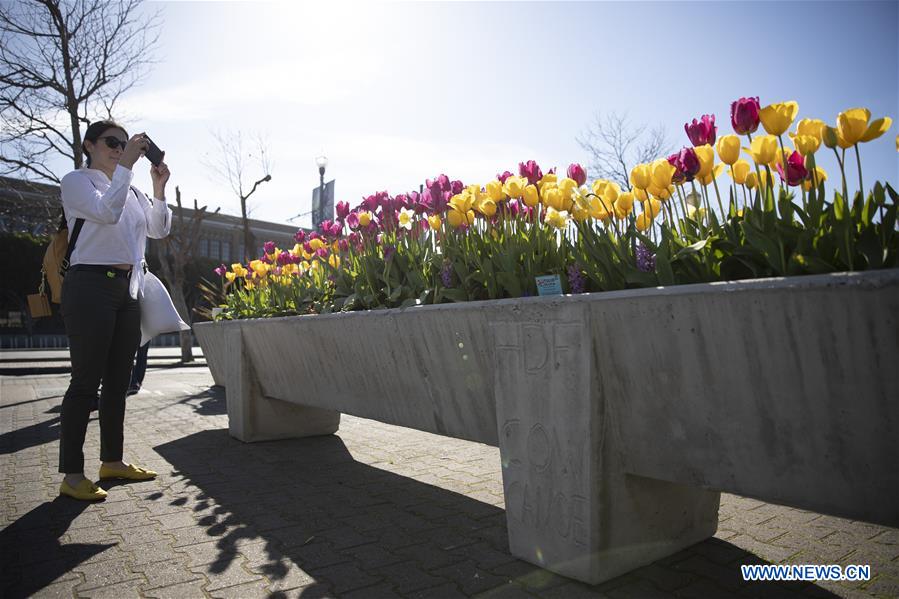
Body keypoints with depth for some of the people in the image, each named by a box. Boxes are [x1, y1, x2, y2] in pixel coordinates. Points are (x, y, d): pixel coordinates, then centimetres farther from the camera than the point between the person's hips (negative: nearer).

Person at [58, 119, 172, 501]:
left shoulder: (131, 192, 19)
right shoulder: (76, 181, 1)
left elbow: (159, 230, 13)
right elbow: (106, 212, -18)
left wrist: (159, 188, 2)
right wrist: (124, 166, -17)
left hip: (128, 288, 7)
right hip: (91, 285, -7)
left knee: (118, 380, 9)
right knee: (86, 380, -7)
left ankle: (112, 460, 19)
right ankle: (71, 475, 0)